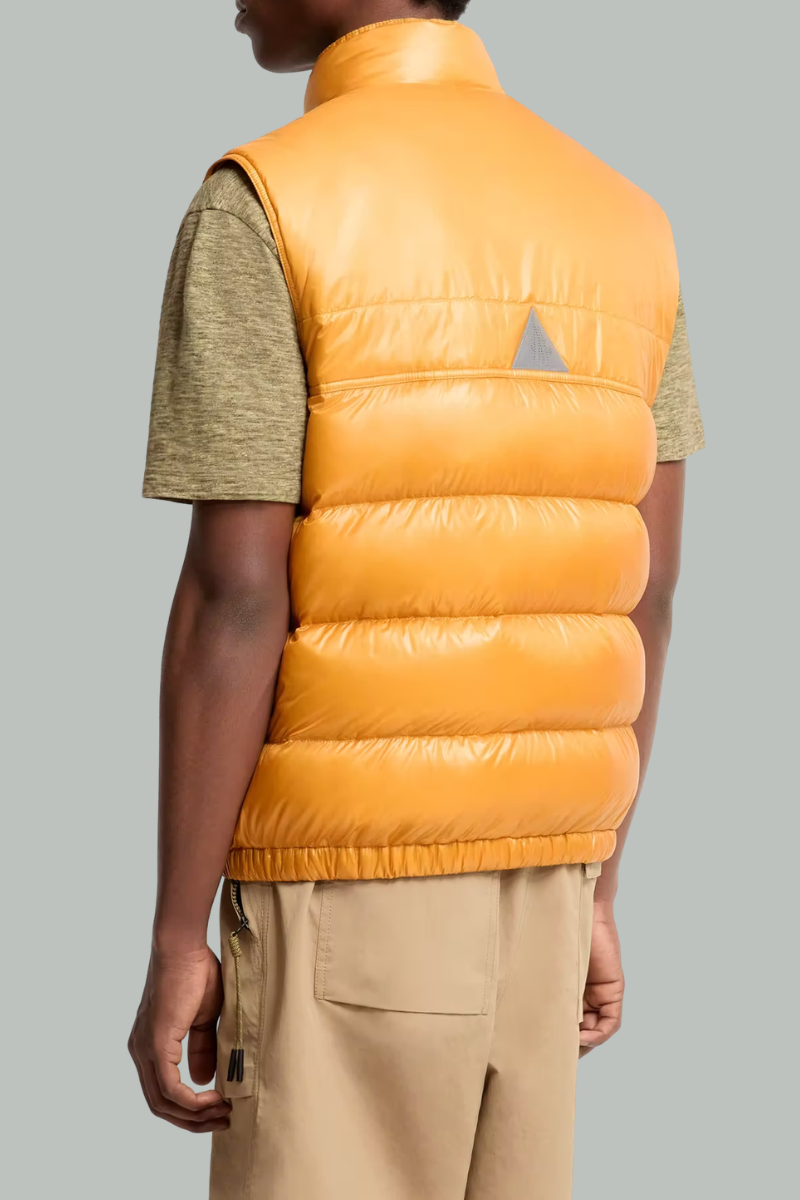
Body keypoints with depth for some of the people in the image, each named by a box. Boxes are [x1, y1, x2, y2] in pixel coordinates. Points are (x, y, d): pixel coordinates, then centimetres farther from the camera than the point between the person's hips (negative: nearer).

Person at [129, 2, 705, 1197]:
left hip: (342, 891, -6)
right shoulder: (621, 227, 7)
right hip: (531, 878, 6)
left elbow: (233, 601, -17)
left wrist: (174, 944, -11)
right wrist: (592, 893, 15)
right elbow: (644, 595, 7)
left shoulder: (258, 212, -13)